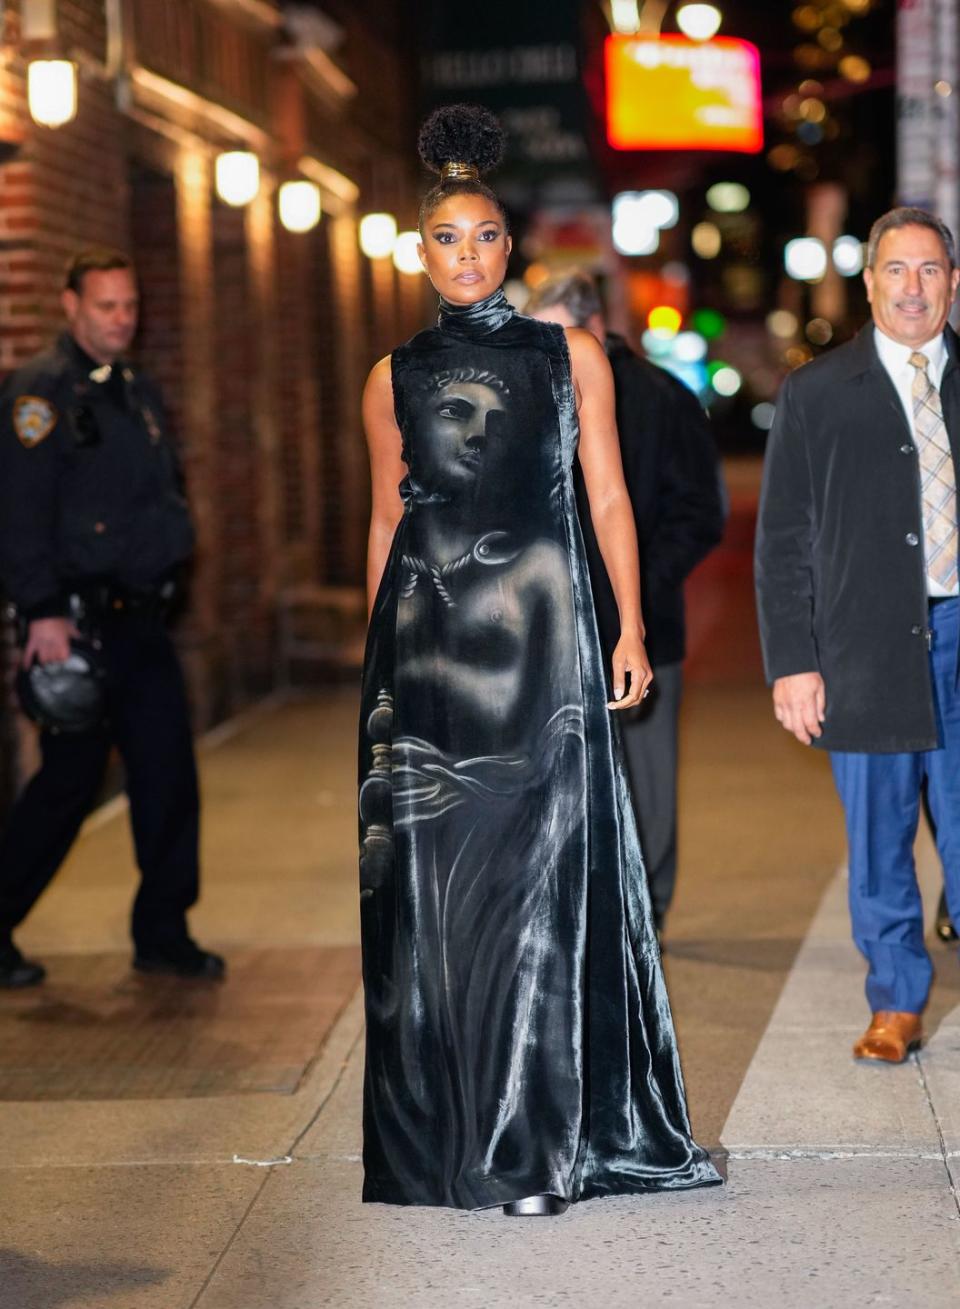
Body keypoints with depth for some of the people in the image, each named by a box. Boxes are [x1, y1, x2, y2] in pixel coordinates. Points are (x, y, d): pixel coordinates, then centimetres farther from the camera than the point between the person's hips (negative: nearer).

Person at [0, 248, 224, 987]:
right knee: (69, 781, -2)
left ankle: (163, 934, 15)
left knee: (169, 777, 5)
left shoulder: (141, 394, 16)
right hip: (78, 619, -8)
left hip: (141, 619, 8)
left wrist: (174, 545, 14)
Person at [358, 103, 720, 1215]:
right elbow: (386, 516, 14)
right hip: (427, 642, 1)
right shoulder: (396, 377, 10)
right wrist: (376, 651, 12)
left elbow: (607, 496, 6)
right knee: (432, 877, 1)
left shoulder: (570, 355, 7)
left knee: (539, 875, -4)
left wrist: (632, 627, -2)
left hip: (541, 635, -1)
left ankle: (538, 1141, 3)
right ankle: (446, 1133, 10)